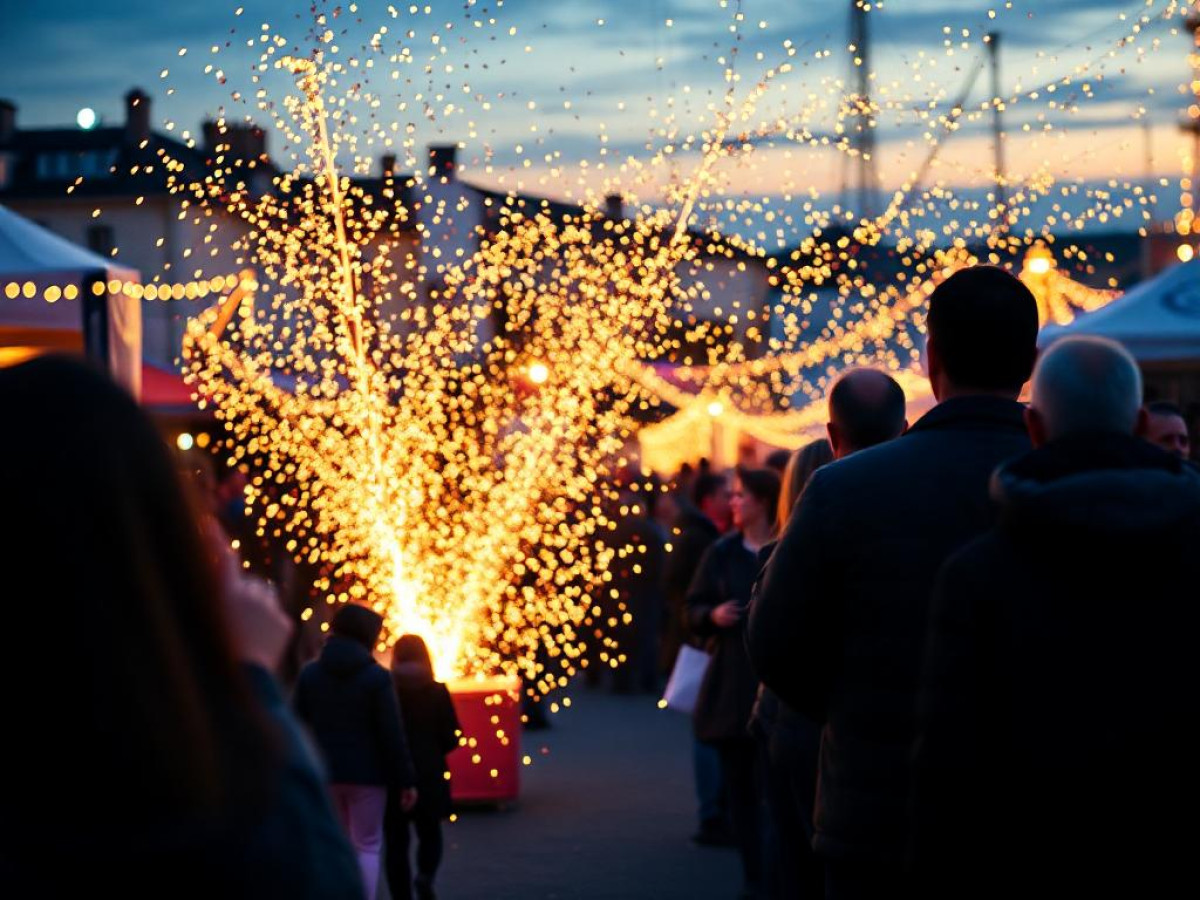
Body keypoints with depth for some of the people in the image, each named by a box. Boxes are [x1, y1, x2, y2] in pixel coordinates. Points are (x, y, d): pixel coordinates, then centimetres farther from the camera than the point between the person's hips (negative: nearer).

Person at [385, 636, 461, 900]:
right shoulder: (437, 692, -3)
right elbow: (450, 738, -3)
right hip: (429, 776, 0)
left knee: (396, 841, 7)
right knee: (430, 834, 14)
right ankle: (426, 876, -13)